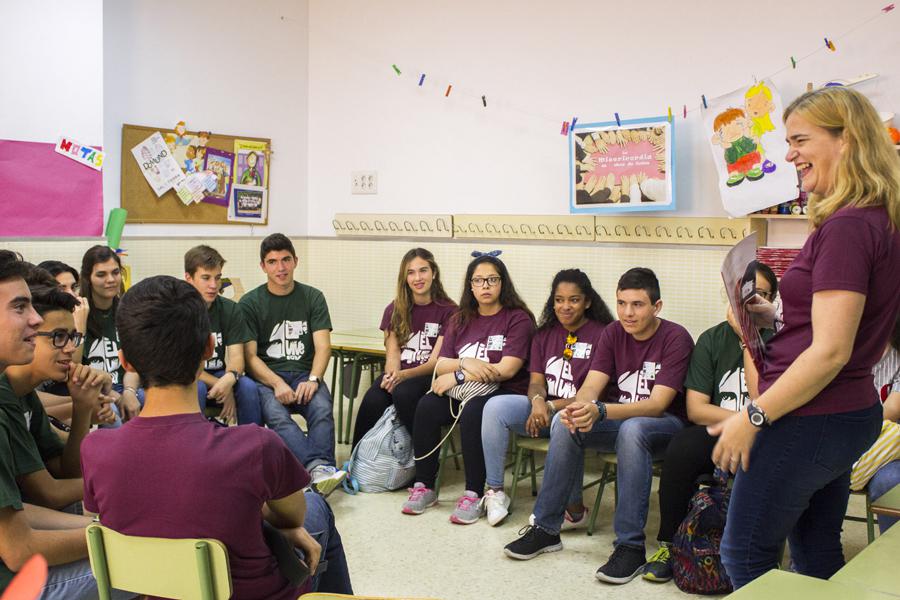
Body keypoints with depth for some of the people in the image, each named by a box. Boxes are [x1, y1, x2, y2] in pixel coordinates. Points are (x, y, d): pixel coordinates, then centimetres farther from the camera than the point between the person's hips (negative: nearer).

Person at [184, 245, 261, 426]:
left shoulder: (230, 309, -1)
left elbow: (236, 355, -9)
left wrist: (229, 379, -32)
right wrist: (219, 384, -21)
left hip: (219, 375, 3)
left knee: (248, 387, -26)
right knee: (196, 388, -35)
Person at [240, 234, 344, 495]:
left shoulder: (313, 297, 11)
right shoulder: (250, 303, 7)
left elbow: (323, 347, 3)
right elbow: (250, 356, -1)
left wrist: (313, 379, -18)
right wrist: (277, 384, -19)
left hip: (304, 374, 2)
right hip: (266, 377, -2)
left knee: (322, 408, -31)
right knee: (276, 415, -34)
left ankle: (320, 470, -45)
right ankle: (321, 467, -50)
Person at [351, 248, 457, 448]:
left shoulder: (448, 310, 2)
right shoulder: (395, 310, 15)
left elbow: (436, 361, -5)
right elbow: (393, 353, 7)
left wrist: (404, 375, -22)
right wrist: (391, 375, -17)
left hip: (429, 377, -3)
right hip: (398, 376, 3)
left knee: (403, 393, -36)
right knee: (373, 400, -30)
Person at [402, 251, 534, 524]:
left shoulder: (518, 318, -1)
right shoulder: (460, 320, 15)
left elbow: (507, 369, -12)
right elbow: (440, 366, 7)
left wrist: (458, 375, -13)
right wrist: (466, 363, -15)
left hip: (505, 392, -5)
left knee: (472, 411, -35)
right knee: (427, 405, -23)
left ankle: (474, 495, -25)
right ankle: (424, 486, -13)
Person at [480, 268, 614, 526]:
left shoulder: (602, 335, -7)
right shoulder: (545, 334, 12)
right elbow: (536, 381, 7)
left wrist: (552, 407, -19)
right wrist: (537, 401, -17)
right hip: (544, 408, 5)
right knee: (495, 407, -20)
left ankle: (574, 509, -20)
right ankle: (495, 491, -11)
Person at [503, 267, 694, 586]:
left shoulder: (676, 338, -16)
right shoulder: (613, 333, 1)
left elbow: (658, 403, -25)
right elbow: (591, 386, -8)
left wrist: (600, 411, -40)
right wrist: (579, 409, -34)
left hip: (665, 424, -5)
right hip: (620, 418, 5)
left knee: (632, 429, -38)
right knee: (564, 423, -22)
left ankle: (630, 545, -32)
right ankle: (545, 528, -13)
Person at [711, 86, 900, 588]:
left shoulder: (846, 227, -21)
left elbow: (830, 352, -24)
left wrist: (752, 416, -18)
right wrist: (776, 320, 9)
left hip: (807, 421, -9)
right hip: (854, 414, 9)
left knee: (745, 554, 7)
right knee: (819, 555, 21)